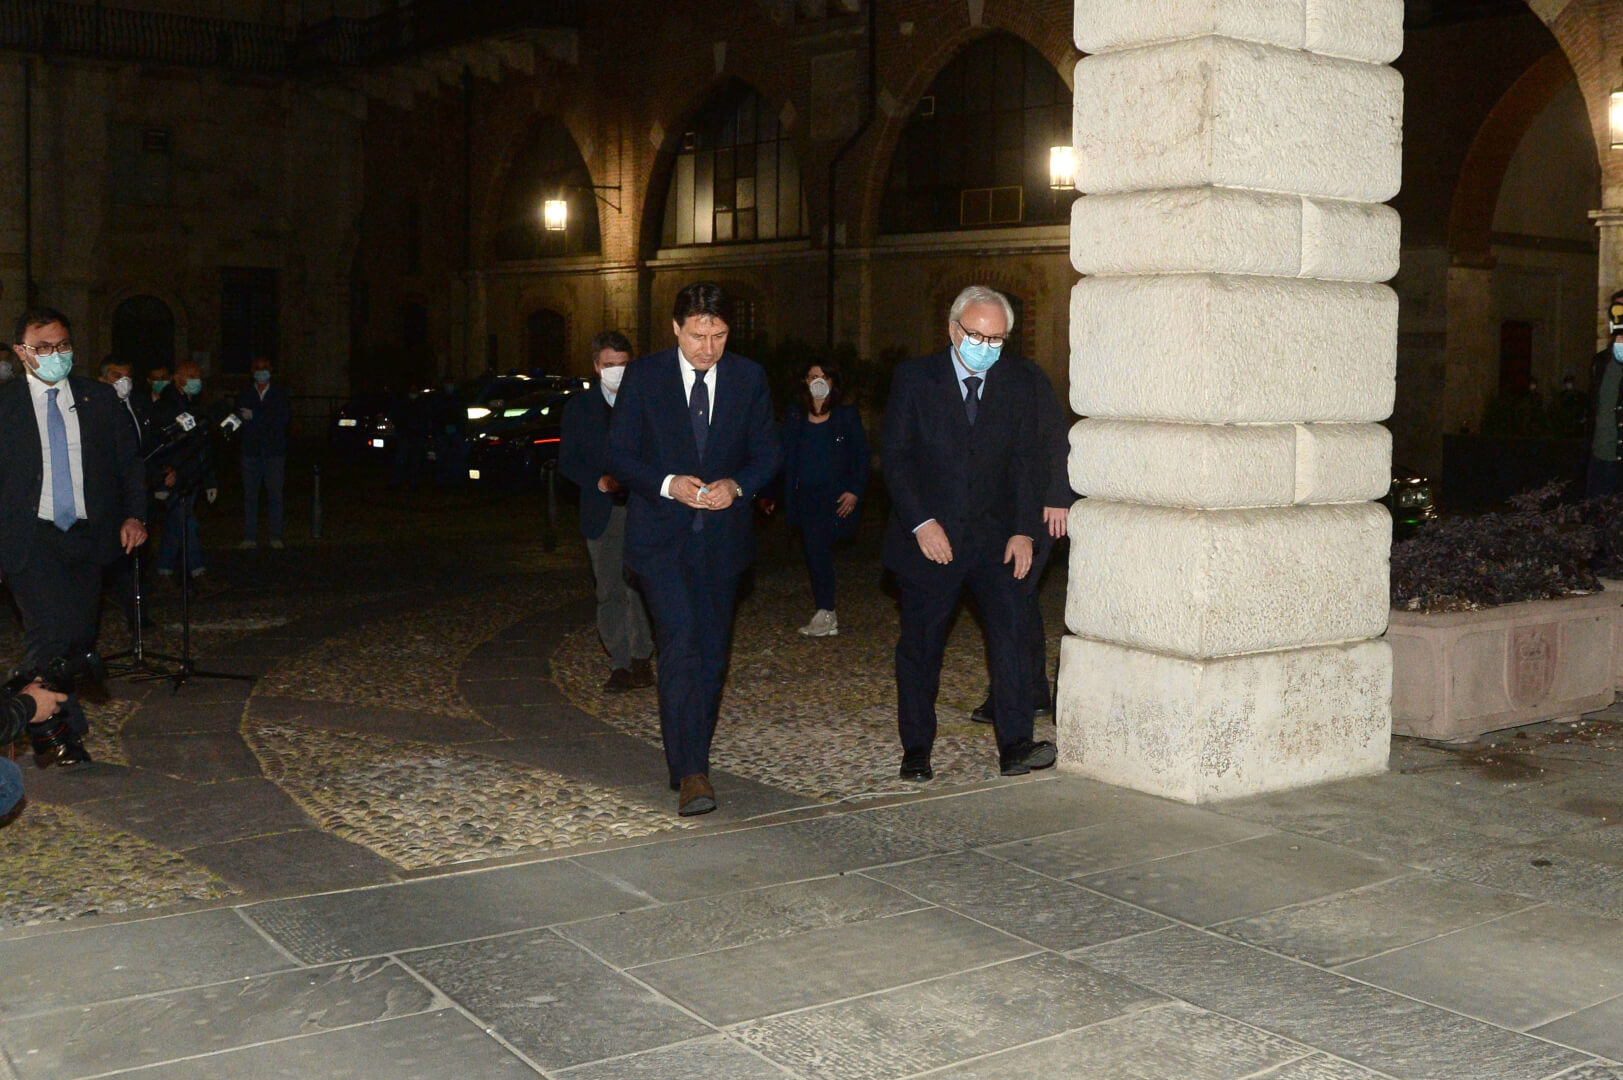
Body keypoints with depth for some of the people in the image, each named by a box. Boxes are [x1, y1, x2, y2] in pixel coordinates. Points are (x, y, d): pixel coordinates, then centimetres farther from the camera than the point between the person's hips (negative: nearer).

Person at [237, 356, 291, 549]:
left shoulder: (280, 395, 8)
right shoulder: (244, 396, 11)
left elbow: (285, 418, -8)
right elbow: (239, 421, 0)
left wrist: (255, 417, -11)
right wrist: (268, 422, -13)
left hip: (274, 452, -1)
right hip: (251, 452, 1)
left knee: (275, 495, -1)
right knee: (250, 496, 0)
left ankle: (275, 537, 4)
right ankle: (249, 537, 3)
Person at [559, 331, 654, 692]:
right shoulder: (579, 407, 10)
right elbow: (567, 462, 6)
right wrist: (599, 482, -11)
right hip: (602, 513, 1)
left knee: (640, 588, -7)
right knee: (611, 592, 2)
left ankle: (641, 658, 4)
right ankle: (620, 664, 8)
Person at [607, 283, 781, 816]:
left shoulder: (748, 378, 4)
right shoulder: (643, 376, -2)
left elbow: (766, 451, 7)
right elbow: (620, 455, -1)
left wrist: (736, 485, -13)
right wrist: (668, 484, -19)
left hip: (722, 533, 3)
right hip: (661, 533, -3)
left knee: (712, 652, 9)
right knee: (680, 643, -17)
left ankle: (691, 759, 26)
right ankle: (690, 772, -18)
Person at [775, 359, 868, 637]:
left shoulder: (847, 415, 4)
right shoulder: (794, 416, 10)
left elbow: (861, 455, 3)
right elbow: (788, 459, 10)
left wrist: (855, 491, -8)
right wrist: (789, 498, 2)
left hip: (835, 494, -4)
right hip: (805, 496, 4)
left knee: (818, 546, -19)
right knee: (815, 553, 6)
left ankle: (825, 614, -14)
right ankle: (827, 616, 14)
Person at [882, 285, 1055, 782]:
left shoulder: (1019, 382, 5)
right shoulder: (914, 378, -2)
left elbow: (1027, 459, 4)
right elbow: (896, 458, -5)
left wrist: (1024, 530, -5)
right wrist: (921, 522, -15)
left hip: (994, 535, 2)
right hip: (929, 535, -1)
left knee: (1011, 629, -12)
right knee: (920, 646, 5)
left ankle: (1015, 745, -11)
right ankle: (916, 750, 17)